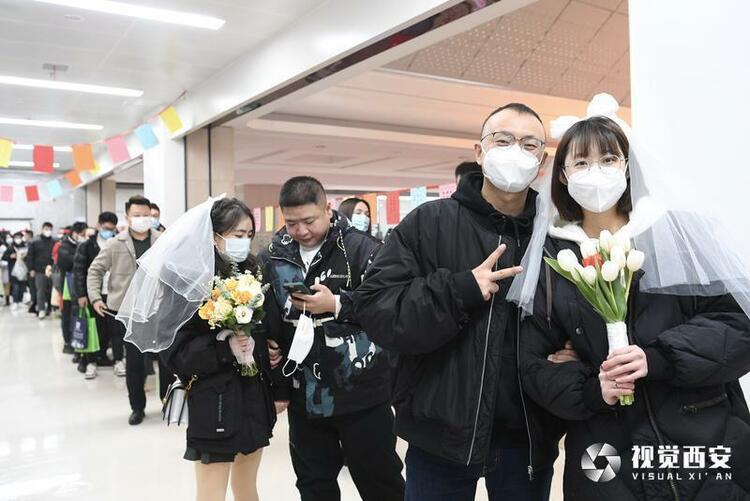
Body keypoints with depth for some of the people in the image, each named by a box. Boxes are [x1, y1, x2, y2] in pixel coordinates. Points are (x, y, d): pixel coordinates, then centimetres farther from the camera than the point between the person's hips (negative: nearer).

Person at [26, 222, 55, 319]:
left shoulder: (55, 243, 6)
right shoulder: (35, 242, 4)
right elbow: (29, 256, 5)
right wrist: (31, 269, -2)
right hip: (39, 271, -1)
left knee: (51, 291, 5)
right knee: (40, 291, -4)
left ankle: (49, 308, 15)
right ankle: (41, 309, -1)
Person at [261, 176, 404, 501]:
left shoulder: (362, 248, -10)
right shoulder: (273, 258, 4)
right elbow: (269, 326, 11)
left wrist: (337, 305, -21)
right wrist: (277, 386, 10)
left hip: (361, 394, -4)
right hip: (304, 397, 5)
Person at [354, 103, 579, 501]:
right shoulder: (428, 222, -5)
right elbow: (374, 308, -12)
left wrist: (575, 352, -10)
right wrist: (458, 291, -22)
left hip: (528, 438, 2)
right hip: (441, 434, -2)